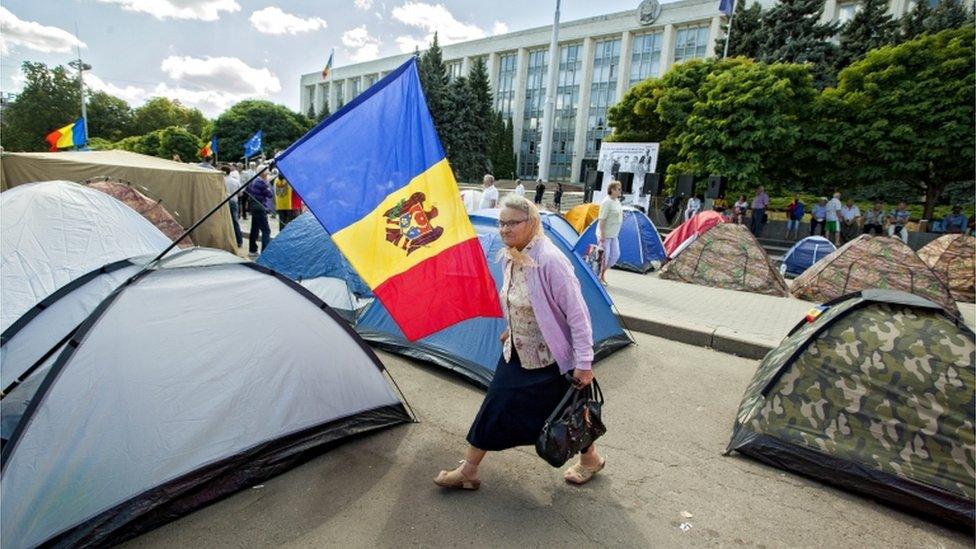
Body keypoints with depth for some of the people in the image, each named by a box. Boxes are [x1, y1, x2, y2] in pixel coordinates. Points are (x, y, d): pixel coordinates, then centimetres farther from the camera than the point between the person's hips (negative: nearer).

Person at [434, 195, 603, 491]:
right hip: (517, 353, 7)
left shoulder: (549, 260, -28)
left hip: (551, 360, -7)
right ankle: (468, 471, 25)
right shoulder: (510, 258, -3)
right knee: (495, 408, 10)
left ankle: (591, 459, 44)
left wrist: (584, 362, -22)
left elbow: (577, 312, -24)